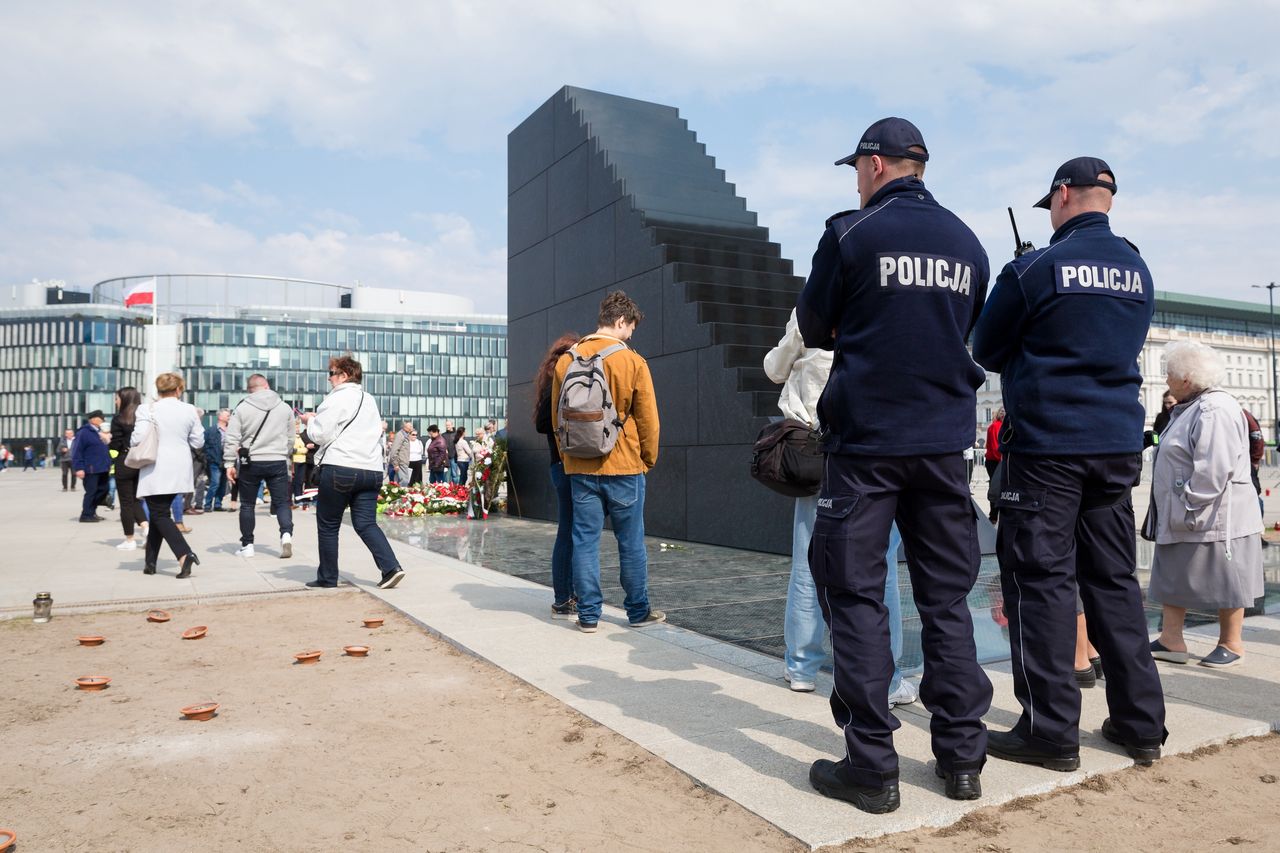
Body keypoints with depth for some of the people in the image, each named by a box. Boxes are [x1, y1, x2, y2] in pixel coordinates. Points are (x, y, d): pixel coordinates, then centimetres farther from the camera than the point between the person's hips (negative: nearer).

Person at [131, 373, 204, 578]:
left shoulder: (148, 410, -9)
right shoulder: (189, 410, 1)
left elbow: (137, 439, -16)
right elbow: (198, 442, 3)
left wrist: (133, 445, 7)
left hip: (156, 472, -4)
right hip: (180, 470, 4)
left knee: (159, 515, -1)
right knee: (160, 512, 17)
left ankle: (184, 554, -20)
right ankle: (150, 561, 21)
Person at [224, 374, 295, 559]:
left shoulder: (242, 408, -2)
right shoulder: (285, 407, 4)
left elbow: (231, 439, -4)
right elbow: (290, 439, 12)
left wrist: (230, 463, 1)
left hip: (250, 463, -1)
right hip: (278, 462, 1)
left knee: (247, 505, 11)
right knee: (282, 502, 6)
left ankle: (247, 545, 15)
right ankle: (286, 534, -16)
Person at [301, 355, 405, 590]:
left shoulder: (337, 398, -5)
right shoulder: (370, 400, 19)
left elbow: (320, 434, -8)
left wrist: (310, 421, 13)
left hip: (339, 469, -7)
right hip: (372, 470, 7)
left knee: (328, 526, 8)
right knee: (366, 524, 6)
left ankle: (327, 578, 15)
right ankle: (391, 568, -11)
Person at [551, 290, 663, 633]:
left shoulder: (566, 361, 3)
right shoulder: (633, 362, -8)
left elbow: (556, 416, 10)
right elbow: (648, 419, -5)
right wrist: (649, 459, 9)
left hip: (580, 467, 3)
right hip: (624, 466, -3)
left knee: (585, 541, 7)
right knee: (631, 543, 8)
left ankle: (588, 614, 11)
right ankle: (638, 611, 18)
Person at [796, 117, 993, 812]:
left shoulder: (851, 233, -4)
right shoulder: (967, 242, 11)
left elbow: (813, 330, 5)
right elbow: (964, 331, 18)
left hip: (867, 439, -5)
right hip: (945, 441, 5)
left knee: (856, 594, 1)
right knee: (947, 597, 11)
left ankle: (871, 766, 3)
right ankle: (960, 757, 17)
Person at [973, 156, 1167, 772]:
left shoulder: (1035, 269, -9)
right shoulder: (1139, 272, 11)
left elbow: (987, 352, 1)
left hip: (1047, 445, -6)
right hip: (1118, 444, 7)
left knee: (1040, 580, -1)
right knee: (1113, 578, 13)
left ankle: (1051, 731, 3)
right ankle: (1139, 722, 20)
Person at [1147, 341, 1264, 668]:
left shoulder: (1215, 410, -20)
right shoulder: (1192, 407, 13)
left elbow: (1213, 471, -27)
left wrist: (1190, 511, -22)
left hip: (1214, 517, -10)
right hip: (1180, 519, 10)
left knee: (1225, 580, 5)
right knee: (1171, 577, 10)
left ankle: (1231, 644, 18)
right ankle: (1171, 640, 16)